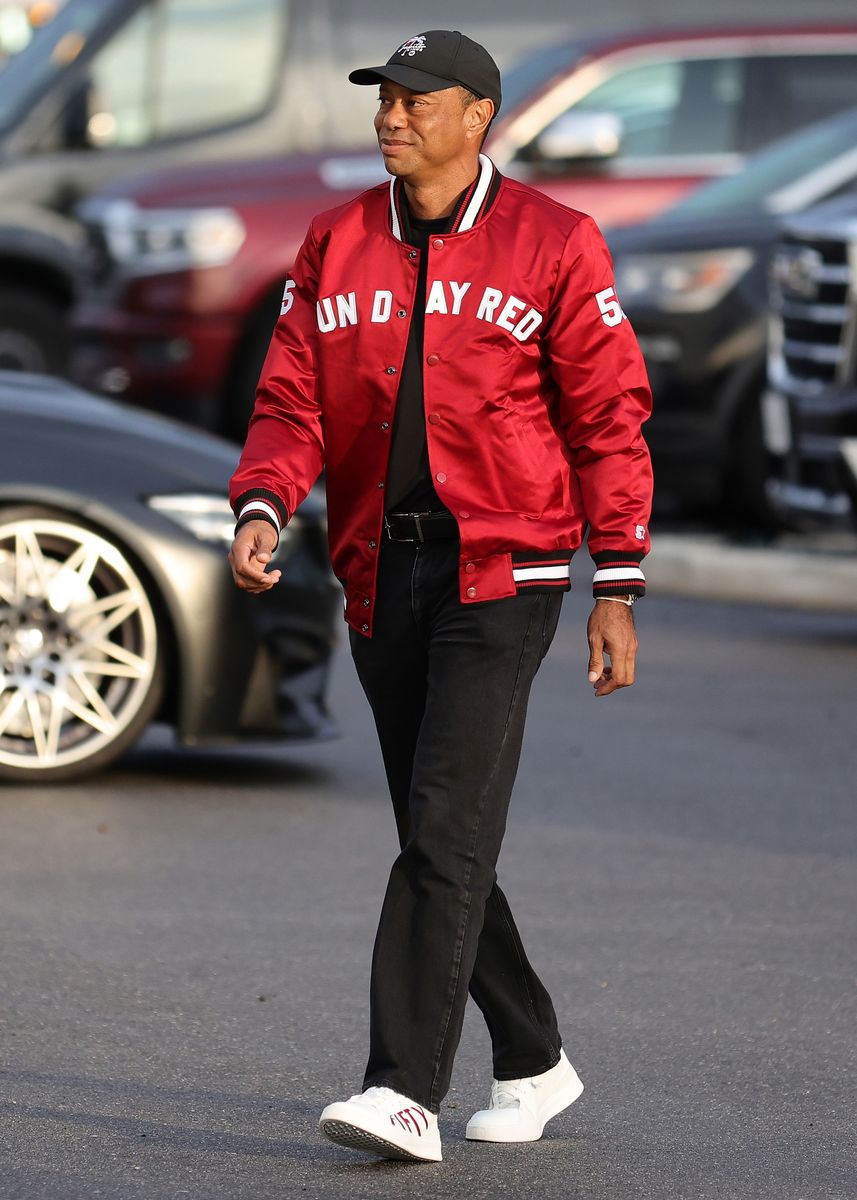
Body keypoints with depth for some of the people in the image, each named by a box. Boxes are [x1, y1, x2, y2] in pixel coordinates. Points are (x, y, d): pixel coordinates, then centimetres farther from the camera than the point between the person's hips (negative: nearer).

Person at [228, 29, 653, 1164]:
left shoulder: (553, 244, -2)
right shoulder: (337, 244, 10)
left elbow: (608, 419, -2)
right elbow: (292, 397, 7)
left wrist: (618, 590, -5)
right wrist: (261, 509, -13)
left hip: (501, 575, -5)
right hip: (380, 580, 6)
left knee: (447, 830, -15)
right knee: (435, 846, 10)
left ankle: (406, 1093, -19)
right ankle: (533, 1064, 26)